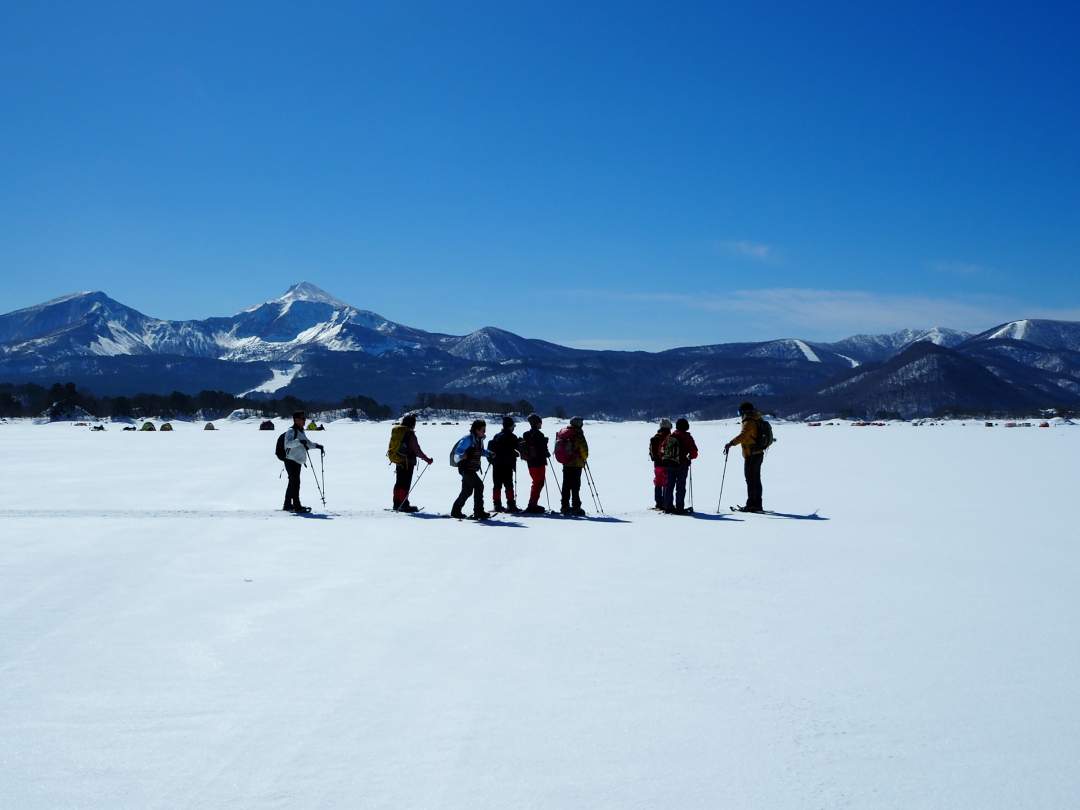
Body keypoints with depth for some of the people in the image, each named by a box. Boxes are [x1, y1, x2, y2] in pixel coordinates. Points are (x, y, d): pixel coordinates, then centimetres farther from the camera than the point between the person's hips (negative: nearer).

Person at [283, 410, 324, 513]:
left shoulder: (301, 432, 17)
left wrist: (317, 446, 17)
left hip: (298, 462, 10)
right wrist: (299, 441, -42)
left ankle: (288, 505, 24)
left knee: (293, 483, 15)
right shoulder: (291, 431, -12)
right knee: (295, 482, -11)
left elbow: (307, 443, 30)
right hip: (291, 461, -10)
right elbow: (288, 443, -29)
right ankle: (297, 505, -10)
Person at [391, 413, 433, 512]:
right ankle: (404, 505, 1)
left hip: (398, 462, 7)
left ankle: (397, 504, 20)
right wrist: (427, 459, -7)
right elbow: (417, 451, -16)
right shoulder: (410, 434, -17)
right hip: (407, 463, -7)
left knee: (399, 483, 15)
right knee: (405, 484, -2)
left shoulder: (395, 432, 6)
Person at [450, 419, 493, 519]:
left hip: (472, 469, 10)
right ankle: (479, 512, -13)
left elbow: (481, 451, 24)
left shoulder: (479, 440, 9)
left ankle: (455, 511, 29)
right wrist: (462, 455, -40)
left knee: (467, 490, 16)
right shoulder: (467, 439, -16)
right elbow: (458, 451, -20)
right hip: (466, 468, -10)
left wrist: (489, 453, 7)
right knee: (479, 485, -17)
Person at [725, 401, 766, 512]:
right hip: (758, 454, 10)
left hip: (751, 455, -10)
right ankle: (757, 504, 18)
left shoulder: (749, 423, -16)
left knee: (751, 480, -8)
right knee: (756, 480, 14)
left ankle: (751, 504, -8)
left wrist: (731, 443, -42)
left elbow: (742, 435, -33)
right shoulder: (758, 421, 15)